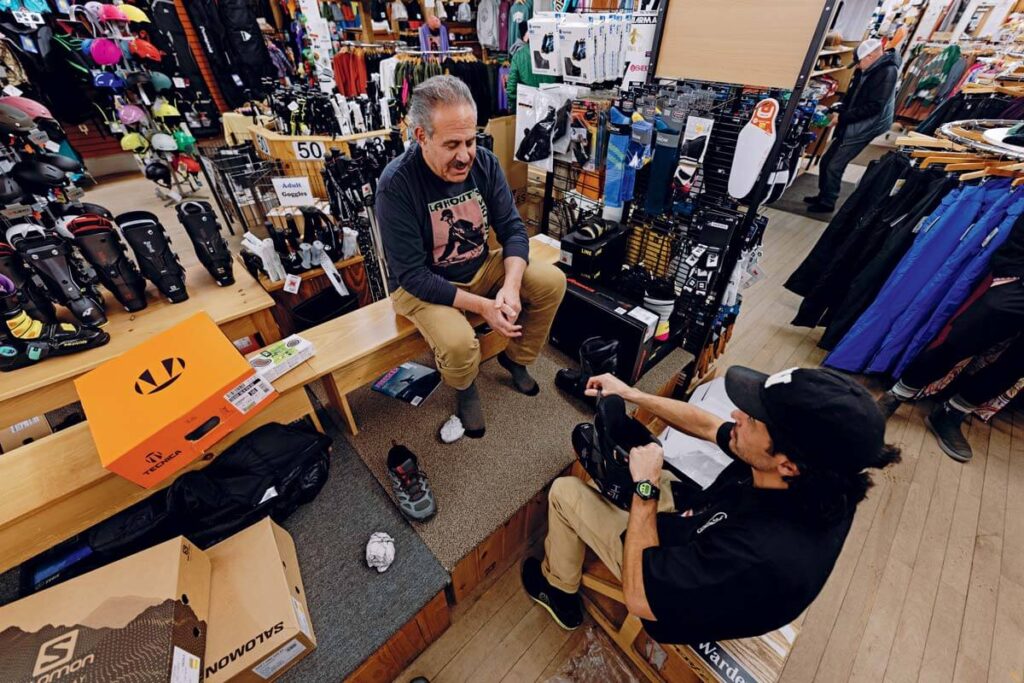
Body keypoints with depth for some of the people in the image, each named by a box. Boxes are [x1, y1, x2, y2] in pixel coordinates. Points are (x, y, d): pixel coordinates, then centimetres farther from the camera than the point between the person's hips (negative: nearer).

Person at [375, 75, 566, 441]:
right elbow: (413, 275, -24)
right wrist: (481, 305, -29)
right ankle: (465, 388, 8)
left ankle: (515, 357, 15)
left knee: (552, 281, -8)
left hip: (481, 267, 6)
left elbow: (513, 229, -6)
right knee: (459, 345, -32)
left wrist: (511, 286, -25)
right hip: (421, 286, -5)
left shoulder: (484, 162, -8)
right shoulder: (396, 184, -23)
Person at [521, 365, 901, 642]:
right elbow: (705, 425, -8)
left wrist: (645, 488, -29)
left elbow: (639, 597, -33)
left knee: (564, 491, -1)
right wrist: (630, 394, -7)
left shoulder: (761, 556, -45)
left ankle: (560, 592, 28)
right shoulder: (816, 486, -22)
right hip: (693, 520, 6)